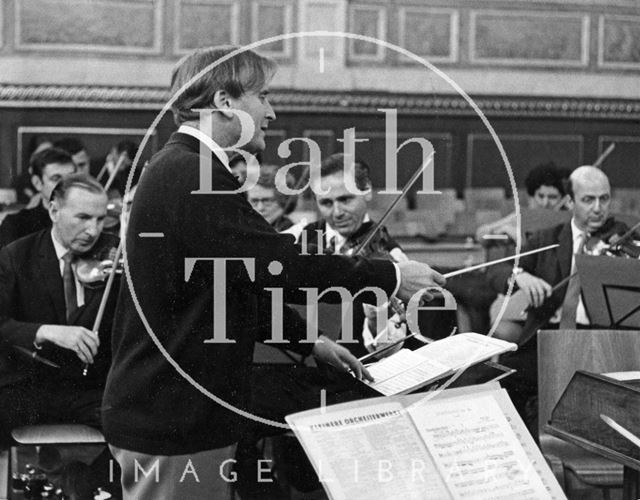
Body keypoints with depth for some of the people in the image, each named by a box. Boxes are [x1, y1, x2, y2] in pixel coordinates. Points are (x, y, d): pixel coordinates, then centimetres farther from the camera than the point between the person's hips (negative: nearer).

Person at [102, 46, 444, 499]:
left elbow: (245, 277, 21)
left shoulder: (182, 169, 16)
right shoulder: (192, 174, -19)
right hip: (173, 421, -11)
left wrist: (310, 341, 17)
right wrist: (390, 277, -15)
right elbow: (279, 265, -24)